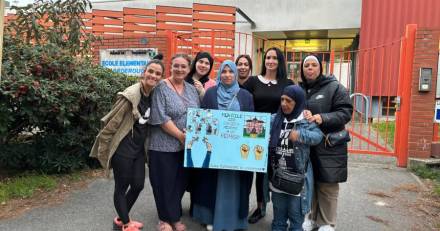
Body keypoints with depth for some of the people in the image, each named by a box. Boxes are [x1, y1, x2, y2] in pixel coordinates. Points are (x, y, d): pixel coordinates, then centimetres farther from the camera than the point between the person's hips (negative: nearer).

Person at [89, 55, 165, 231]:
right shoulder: (131, 95, -19)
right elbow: (112, 121, -17)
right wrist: (103, 147, -12)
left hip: (139, 149, 8)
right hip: (123, 149, -7)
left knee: (138, 185, 13)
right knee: (121, 187, 7)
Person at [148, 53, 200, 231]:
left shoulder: (192, 89, 10)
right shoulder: (161, 88, -9)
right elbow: (161, 117, -17)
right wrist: (180, 135, -17)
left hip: (187, 145, 6)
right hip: (165, 145, -5)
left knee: (180, 182, 14)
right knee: (165, 183, 6)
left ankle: (175, 217, 32)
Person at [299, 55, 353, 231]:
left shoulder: (334, 87, -3)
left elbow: (346, 112, -9)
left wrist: (323, 118, -23)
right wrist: (301, 114, -15)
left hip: (329, 146, -4)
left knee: (327, 185, 4)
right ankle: (312, 217, 31)